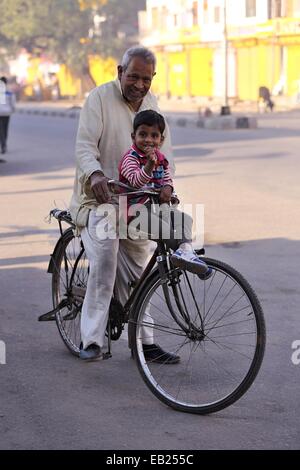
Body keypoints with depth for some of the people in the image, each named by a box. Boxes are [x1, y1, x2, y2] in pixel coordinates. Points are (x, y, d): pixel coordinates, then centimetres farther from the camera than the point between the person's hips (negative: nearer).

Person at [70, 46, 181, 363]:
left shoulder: (152, 104, 11)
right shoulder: (100, 98, -8)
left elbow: (163, 150, 8)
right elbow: (85, 145, -18)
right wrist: (95, 174, -39)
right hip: (100, 196, -6)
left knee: (135, 273, 11)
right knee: (104, 265, -20)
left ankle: (145, 342, 18)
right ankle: (91, 341, -15)